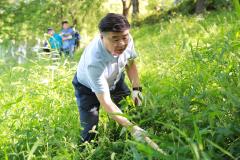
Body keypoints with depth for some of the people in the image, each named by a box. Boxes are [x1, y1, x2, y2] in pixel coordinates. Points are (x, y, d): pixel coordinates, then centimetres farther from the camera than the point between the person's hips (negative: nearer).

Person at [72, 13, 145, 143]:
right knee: (90, 131, -11)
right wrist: (132, 127, -49)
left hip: (114, 80, 5)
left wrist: (136, 88, -14)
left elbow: (130, 63, -3)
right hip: (88, 88, -5)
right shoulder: (94, 61, -44)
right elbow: (105, 102, -42)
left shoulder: (127, 40, -27)